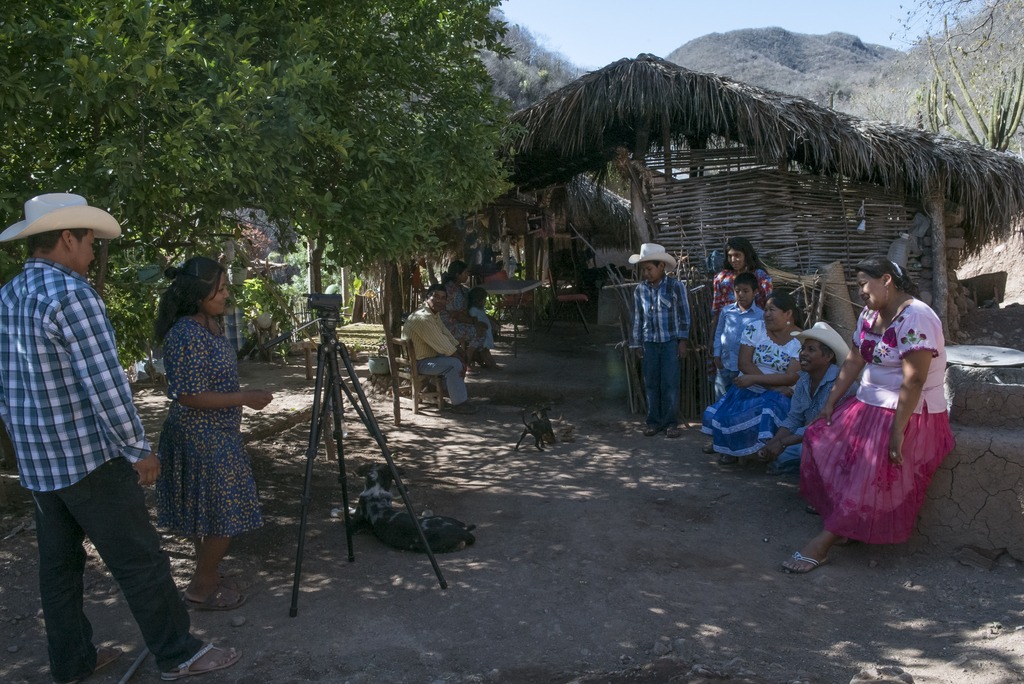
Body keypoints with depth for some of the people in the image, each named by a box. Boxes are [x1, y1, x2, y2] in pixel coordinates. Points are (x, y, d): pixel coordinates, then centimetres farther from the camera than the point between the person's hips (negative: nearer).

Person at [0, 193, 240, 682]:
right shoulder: (71, 294, -19)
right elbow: (105, 384, -21)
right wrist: (140, 450, -13)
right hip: (89, 458, -9)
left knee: (58, 564, 16)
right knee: (139, 561, 1)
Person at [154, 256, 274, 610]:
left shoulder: (211, 324, 6)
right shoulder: (186, 335, -23)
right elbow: (189, 396, -24)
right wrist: (245, 398, -19)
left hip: (217, 435, 10)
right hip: (202, 439, -9)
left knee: (208, 512, 18)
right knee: (226, 515, -1)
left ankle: (207, 580, 31)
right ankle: (202, 589, 14)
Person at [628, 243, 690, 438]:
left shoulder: (676, 286, -7)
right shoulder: (640, 290, 2)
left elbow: (684, 315, -3)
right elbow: (637, 318, 9)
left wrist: (683, 340, -6)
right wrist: (637, 343, 9)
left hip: (671, 341, -3)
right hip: (649, 342, 3)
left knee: (670, 384, -1)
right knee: (651, 384, 7)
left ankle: (671, 423, 9)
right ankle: (654, 421, 17)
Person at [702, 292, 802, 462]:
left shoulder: (801, 341, -7)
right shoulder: (755, 329, 0)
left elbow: (792, 378, -16)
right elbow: (744, 363, -8)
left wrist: (754, 378, -21)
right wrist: (773, 385, -18)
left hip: (778, 396, -3)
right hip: (746, 390, 3)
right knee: (722, 415, -19)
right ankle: (732, 450, 8)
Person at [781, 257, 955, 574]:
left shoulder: (914, 318, -22)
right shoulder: (870, 314, 7)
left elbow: (913, 381, -27)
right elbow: (853, 362, 10)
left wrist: (897, 433, -28)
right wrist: (830, 403, 4)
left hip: (910, 414, -9)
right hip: (870, 405, 9)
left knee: (868, 471, -22)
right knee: (819, 442, -1)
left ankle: (822, 544, -17)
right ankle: (839, 521, 5)